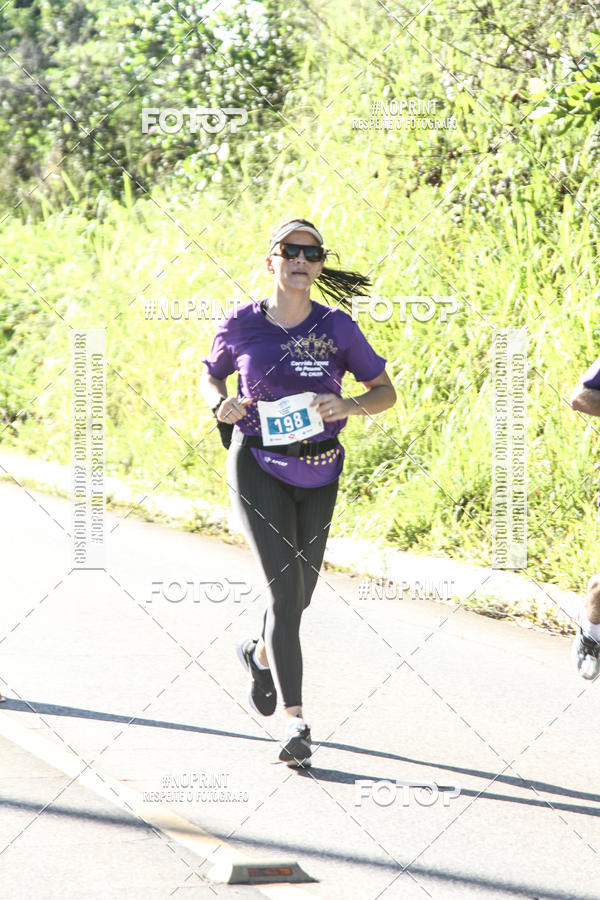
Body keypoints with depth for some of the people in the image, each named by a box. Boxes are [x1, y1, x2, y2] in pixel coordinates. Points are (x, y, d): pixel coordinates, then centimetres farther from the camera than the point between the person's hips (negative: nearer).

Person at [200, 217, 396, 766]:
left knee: (300, 590, 15)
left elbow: (386, 391, 1)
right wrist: (221, 405, -10)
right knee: (285, 587, -15)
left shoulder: (337, 327, -4)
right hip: (258, 468, -3)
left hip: (318, 474, 3)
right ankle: (296, 722, -14)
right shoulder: (242, 325, -4)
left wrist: (350, 406, -20)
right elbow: (210, 377, 13)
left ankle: (261, 653, 50)